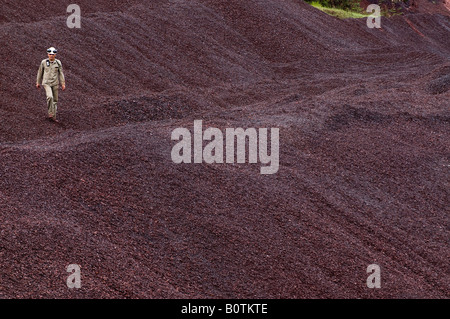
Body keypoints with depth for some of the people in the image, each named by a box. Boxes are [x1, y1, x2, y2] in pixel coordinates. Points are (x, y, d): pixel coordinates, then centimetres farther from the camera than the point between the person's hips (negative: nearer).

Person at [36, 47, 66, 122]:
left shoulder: (58, 62, 0)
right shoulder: (44, 62, -3)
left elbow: (61, 73, 2)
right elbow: (40, 72, 8)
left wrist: (63, 84, -4)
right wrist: (38, 82, 12)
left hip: (55, 83, 3)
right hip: (46, 83, -3)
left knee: (55, 100, 7)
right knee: (50, 97, -25)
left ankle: (53, 116, 18)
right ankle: (51, 114, -17)